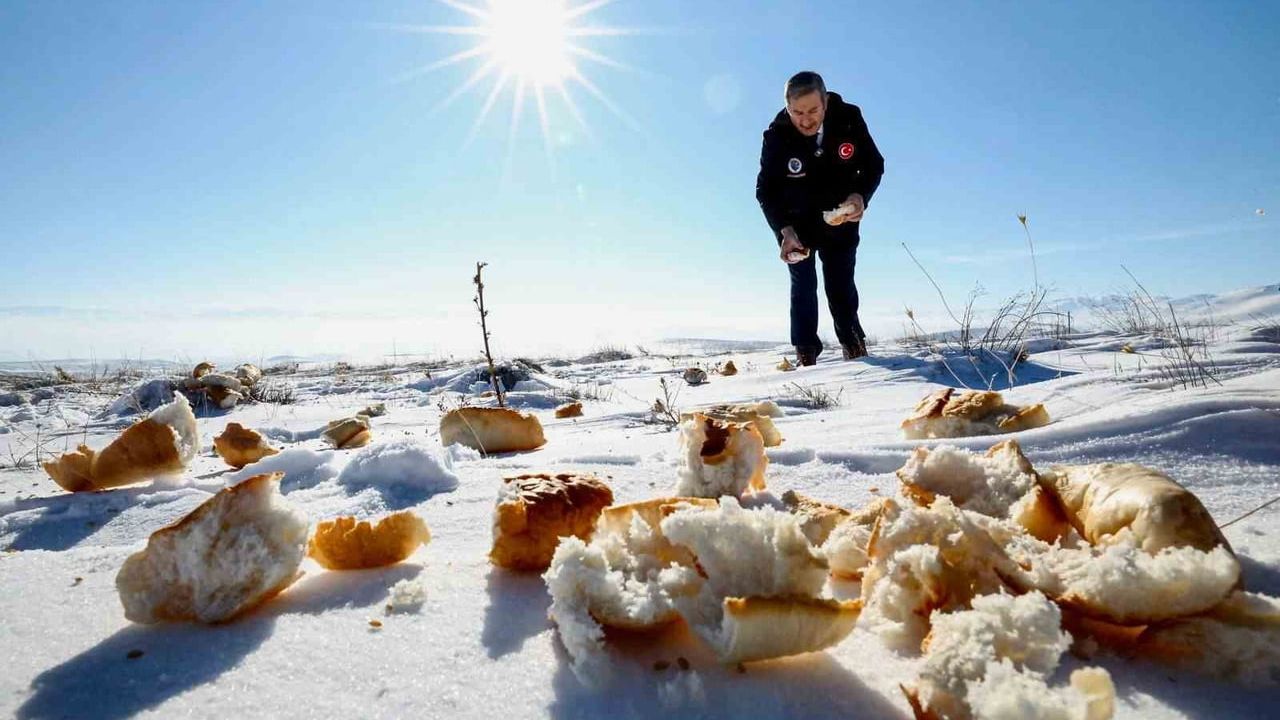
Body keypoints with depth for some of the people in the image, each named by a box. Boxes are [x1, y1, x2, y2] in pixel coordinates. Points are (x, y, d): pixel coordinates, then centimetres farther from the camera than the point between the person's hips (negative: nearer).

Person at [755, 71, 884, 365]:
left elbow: (874, 165, -8)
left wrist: (860, 196, -29)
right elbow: (766, 190, -20)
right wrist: (785, 230, -34)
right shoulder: (776, 136, -25)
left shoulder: (849, 118, -20)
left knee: (841, 284, 7)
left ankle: (854, 344, 21)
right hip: (795, 223, -1)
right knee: (803, 285, -3)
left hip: (841, 218, 2)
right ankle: (806, 354, 2)